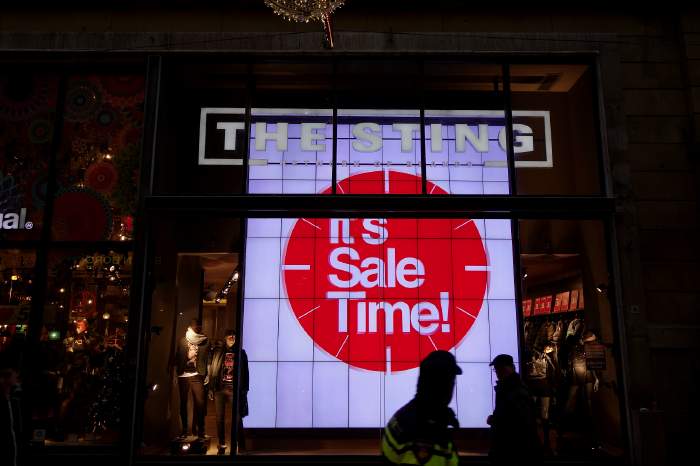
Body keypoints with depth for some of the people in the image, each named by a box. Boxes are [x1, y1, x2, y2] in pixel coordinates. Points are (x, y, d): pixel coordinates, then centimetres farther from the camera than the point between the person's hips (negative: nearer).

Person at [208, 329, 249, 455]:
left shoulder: (241, 352, 6)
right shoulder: (217, 352, 7)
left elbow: (245, 372, 6)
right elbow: (212, 370, 5)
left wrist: (244, 389, 1)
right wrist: (211, 388, -1)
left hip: (234, 390, -1)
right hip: (219, 389, 1)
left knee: (238, 418, -5)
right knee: (220, 418, 5)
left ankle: (241, 447, -1)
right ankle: (222, 445, 16)